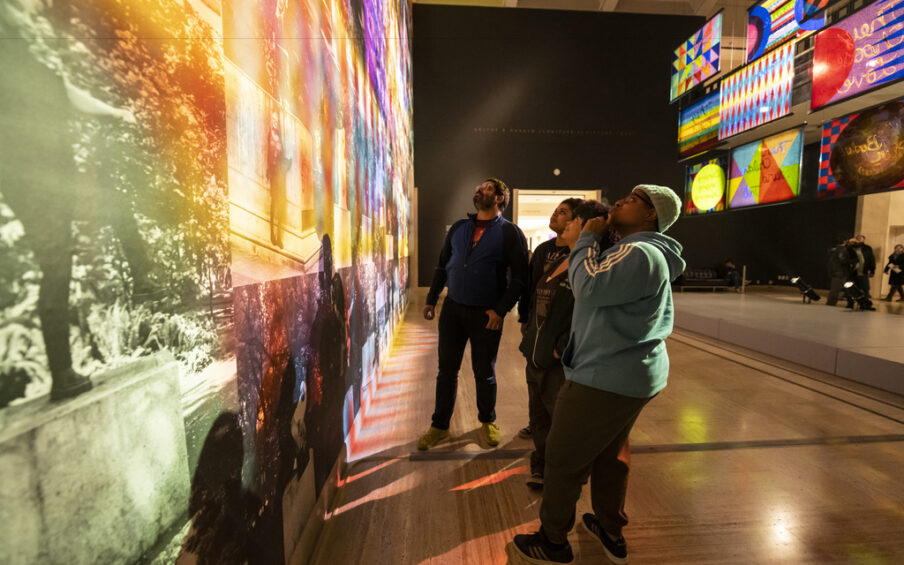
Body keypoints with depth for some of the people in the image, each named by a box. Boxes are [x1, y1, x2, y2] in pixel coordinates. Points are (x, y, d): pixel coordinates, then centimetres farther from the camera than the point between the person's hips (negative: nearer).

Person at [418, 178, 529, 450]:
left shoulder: (510, 232, -4)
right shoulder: (458, 228, 10)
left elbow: (520, 277, -8)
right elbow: (442, 266, 15)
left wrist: (501, 310, -16)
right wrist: (431, 299, 10)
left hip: (486, 314, -3)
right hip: (452, 308, 4)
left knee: (484, 372, 10)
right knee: (447, 370, 10)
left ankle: (488, 422, 35)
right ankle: (440, 425, 26)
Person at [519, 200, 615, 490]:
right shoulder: (560, 261, 11)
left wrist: (562, 349, -21)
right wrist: (528, 333, 12)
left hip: (562, 362, -8)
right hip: (536, 357, 9)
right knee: (538, 416, 22)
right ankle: (541, 467, 44)